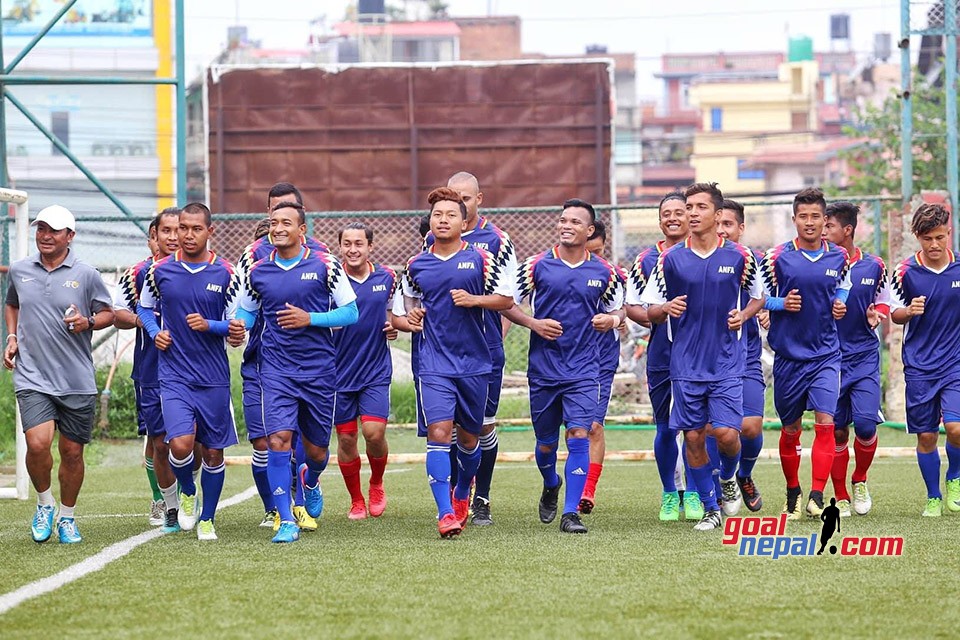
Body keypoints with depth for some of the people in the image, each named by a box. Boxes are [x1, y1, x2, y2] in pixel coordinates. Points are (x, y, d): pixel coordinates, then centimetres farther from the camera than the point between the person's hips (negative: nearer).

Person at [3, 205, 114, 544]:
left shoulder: (86, 274, -2)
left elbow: (107, 313, 8)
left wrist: (88, 322, -13)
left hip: (77, 382, 0)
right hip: (32, 377, 0)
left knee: (72, 451, 6)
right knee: (38, 443, -18)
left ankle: (67, 516, 26)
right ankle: (44, 503, 8)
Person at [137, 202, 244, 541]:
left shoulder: (225, 273, -2)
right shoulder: (160, 271, 1)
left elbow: (236, 324, 3)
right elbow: (144, 307, 17)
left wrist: (209, 326, -16)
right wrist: (155, 333, -2)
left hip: (214, 377, 1)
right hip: (174, 375, -1)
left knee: (214, 452, 6)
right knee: (181, 444, -18)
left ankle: (207, 520, 24)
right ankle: (187, 492, 14)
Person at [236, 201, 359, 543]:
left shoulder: (325, 265, -3)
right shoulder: (258, 271, 4)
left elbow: (351, 312, -2)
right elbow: (246, 311, 18)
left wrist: (310, 318, -15)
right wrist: (238, 326, -6)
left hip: (319, 369, 0)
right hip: (276, 369, 0)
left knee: (316, 448, 8)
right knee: (278, 439, -16)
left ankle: (310, 480, 46)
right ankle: (286, 521, -9)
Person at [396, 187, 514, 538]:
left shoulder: (480, 258, 0)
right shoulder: (416, 264, 7)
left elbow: (506, 298, 1)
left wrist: (473, 299, -14)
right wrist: (411, 314, 4)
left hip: (474, 363, 0)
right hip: (434, 364, 0)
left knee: (468, 437, 11)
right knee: (438, 433, -15)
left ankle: (462, 494, 39)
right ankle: (445, 513, -16)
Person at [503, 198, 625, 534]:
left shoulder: (604, 272, 3)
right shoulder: (537, 265, -1)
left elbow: (617, 308, 16)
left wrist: (613, 319, -7)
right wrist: (534, 323, -12)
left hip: (584, 370, -1)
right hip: (543, 368, 1)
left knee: (579, 435, -14)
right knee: (546, 442, 10)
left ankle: (571, 513, -10)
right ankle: (551, 485, 43)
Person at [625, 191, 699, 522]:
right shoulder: (646, 260, 7)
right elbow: (630, 305, 10)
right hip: (661, 356, 1)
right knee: (665, 428, 5)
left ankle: (692, 494, 8)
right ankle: (669, 494, 16)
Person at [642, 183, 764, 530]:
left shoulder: (739, 256, 0)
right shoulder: (670, 259, 1)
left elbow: (759, 296, 16)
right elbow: (651, 312, 7)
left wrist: (744, 315, -5)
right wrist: (666, 309, -15)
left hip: (727, 364, -1)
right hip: (686, 366, 1)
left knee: (727, 433, -10)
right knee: (693, 437, 1)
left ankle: (728, 479, 23)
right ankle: (710, 509, 15)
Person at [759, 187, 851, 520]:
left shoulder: (838, 257, 2)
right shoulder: (776, 257, -5)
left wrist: (840, 304, 1)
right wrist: (782, 303, -16)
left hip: (826, 353, 0)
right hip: (788, 355, 0)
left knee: (825, 422, -15)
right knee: (790, 430, 9)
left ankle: (817, 496, -14)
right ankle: (792, 493, 27)